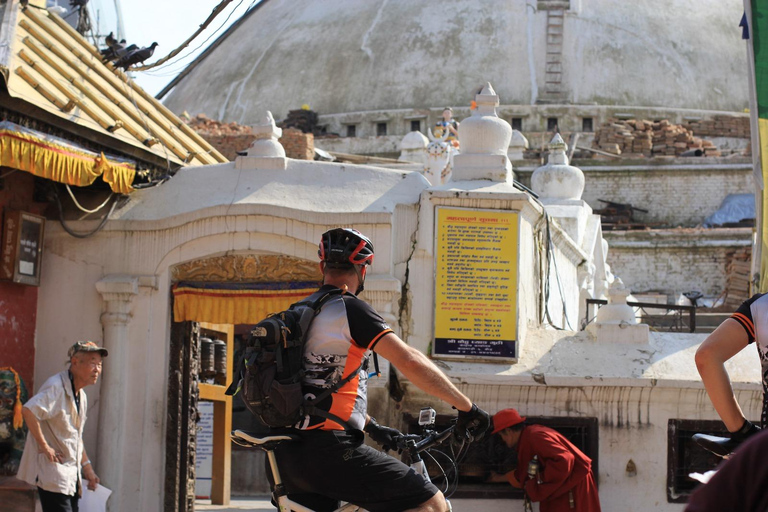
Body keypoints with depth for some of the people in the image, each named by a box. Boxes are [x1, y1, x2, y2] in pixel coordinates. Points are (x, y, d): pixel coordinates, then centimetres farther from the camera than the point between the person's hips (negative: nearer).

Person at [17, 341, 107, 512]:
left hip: (71, 475, 10)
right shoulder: (56, 387, -15)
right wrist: (45, 447, -26)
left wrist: (87, 466, 20)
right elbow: (28, 410, -31)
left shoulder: (81, 396, 16)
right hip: (52, 471, -9)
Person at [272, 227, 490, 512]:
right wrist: (467, 408, -8)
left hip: (287, 456, 9)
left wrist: (372, 427, 37)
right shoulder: (350, 309, -6)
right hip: (329, 450, -9)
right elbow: (410, 361, -16)